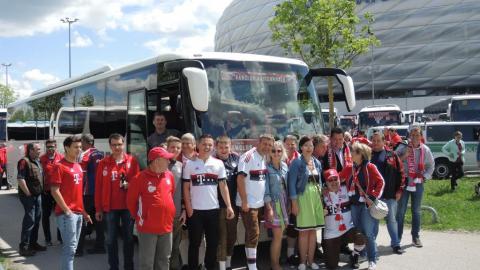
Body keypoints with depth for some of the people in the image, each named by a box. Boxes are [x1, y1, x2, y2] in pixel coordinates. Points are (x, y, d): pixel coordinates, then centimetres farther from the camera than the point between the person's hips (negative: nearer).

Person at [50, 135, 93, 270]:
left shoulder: (78, 166, 15)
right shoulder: (60, 166, -9)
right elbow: (55, 191, -14)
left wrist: (83, 211, 17)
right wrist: (67, 210, -16)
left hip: (78, 213, 8)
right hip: (67, 213, -8)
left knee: (72, 247, 12)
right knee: (70, 247, -8)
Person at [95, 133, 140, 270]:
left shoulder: (132, 161, -1)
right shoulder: (103, 163, 1)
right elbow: (98, 187, 2)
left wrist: (130, 185, -19)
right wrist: (98, 208, 0)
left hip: (128, 206, 0)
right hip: (109, 207, 1)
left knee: (128, 237, 9)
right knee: (111, 239, 8)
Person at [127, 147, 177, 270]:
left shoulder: (169, 176, 5)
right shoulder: (140, 178, -12)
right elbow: (131, 200, -4)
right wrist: (138, 217, 4)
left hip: (166, 225, 5)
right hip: (147, 227, -5)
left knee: (164, 260, 15)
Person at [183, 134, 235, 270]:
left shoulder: (218, 164, 5)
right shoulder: (190, 164, 0)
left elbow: (223, 186, 6)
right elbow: (186, 188, 0)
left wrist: (229, 206, -2)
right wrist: (188, 207, -7)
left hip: (213, 209, 2)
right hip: (195, 210, -2)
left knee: (213, 243, 10)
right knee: (194, 243, 6)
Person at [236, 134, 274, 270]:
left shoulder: (265, 158, 9)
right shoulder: (248, 157, -15)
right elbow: (240, 179, -19)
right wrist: (244, 201, -21)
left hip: (259, 203, 8)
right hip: (248, 203, -8)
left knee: (252, 234, 14)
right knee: (253, 234, -7)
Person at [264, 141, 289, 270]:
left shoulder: (285, 166, 8)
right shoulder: (267, 167, -9)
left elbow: (288, 185, 12)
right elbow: (266, 189, -11)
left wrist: (289, 204, 8)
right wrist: (269, 208, -16)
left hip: (284, 203, 5)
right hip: (273, 203, -5)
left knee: (279, 235, 10)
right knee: (278, 235, -5)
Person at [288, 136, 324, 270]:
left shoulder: (317, 162, 11)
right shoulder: (297, 162, -6)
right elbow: (292, 183, -10)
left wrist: (321, 196, 10)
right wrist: (294, 203, -14)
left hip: (316, 197, 5)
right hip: (303, 197, -5)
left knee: (313, 230, 9)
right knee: (304, 231, -1)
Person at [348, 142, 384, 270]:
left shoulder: (370, 167, -6)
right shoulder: (352, 168, 11)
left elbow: (380, 182, -9)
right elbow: (349, 184, 18)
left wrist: (373, 197, -14)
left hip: (367, 204, -6)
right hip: (354, 204, 6)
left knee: (368, 233, -4)